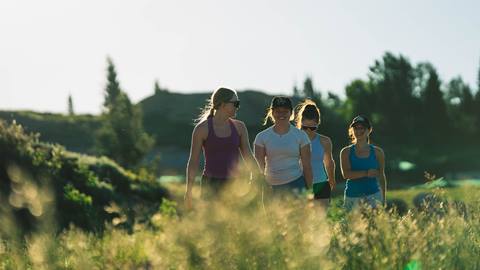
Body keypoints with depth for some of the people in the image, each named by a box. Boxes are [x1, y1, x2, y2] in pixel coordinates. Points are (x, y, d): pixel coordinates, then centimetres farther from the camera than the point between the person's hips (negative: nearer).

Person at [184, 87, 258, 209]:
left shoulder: (239, 127, 7)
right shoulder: (202, 128, -5)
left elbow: (248, 157, 7)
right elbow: (193, 161, -3)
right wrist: (188, 191, -7)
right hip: (211, 185, -4)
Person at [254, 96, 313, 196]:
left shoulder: (300, 136, 3)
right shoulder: (262, 137, 4)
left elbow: (306, 166, 3)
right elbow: (259, 167, 2)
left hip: (296, 185, -2)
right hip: (272, 187, 2)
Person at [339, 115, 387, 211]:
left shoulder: (377, 152, 7)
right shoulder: (346, 152, 5)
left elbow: (382, 176, 13)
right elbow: (346, 174, -9)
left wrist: (383, 199, 14)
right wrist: (366, 173, -19)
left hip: (373, 194, -1)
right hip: (352, 195, 1)